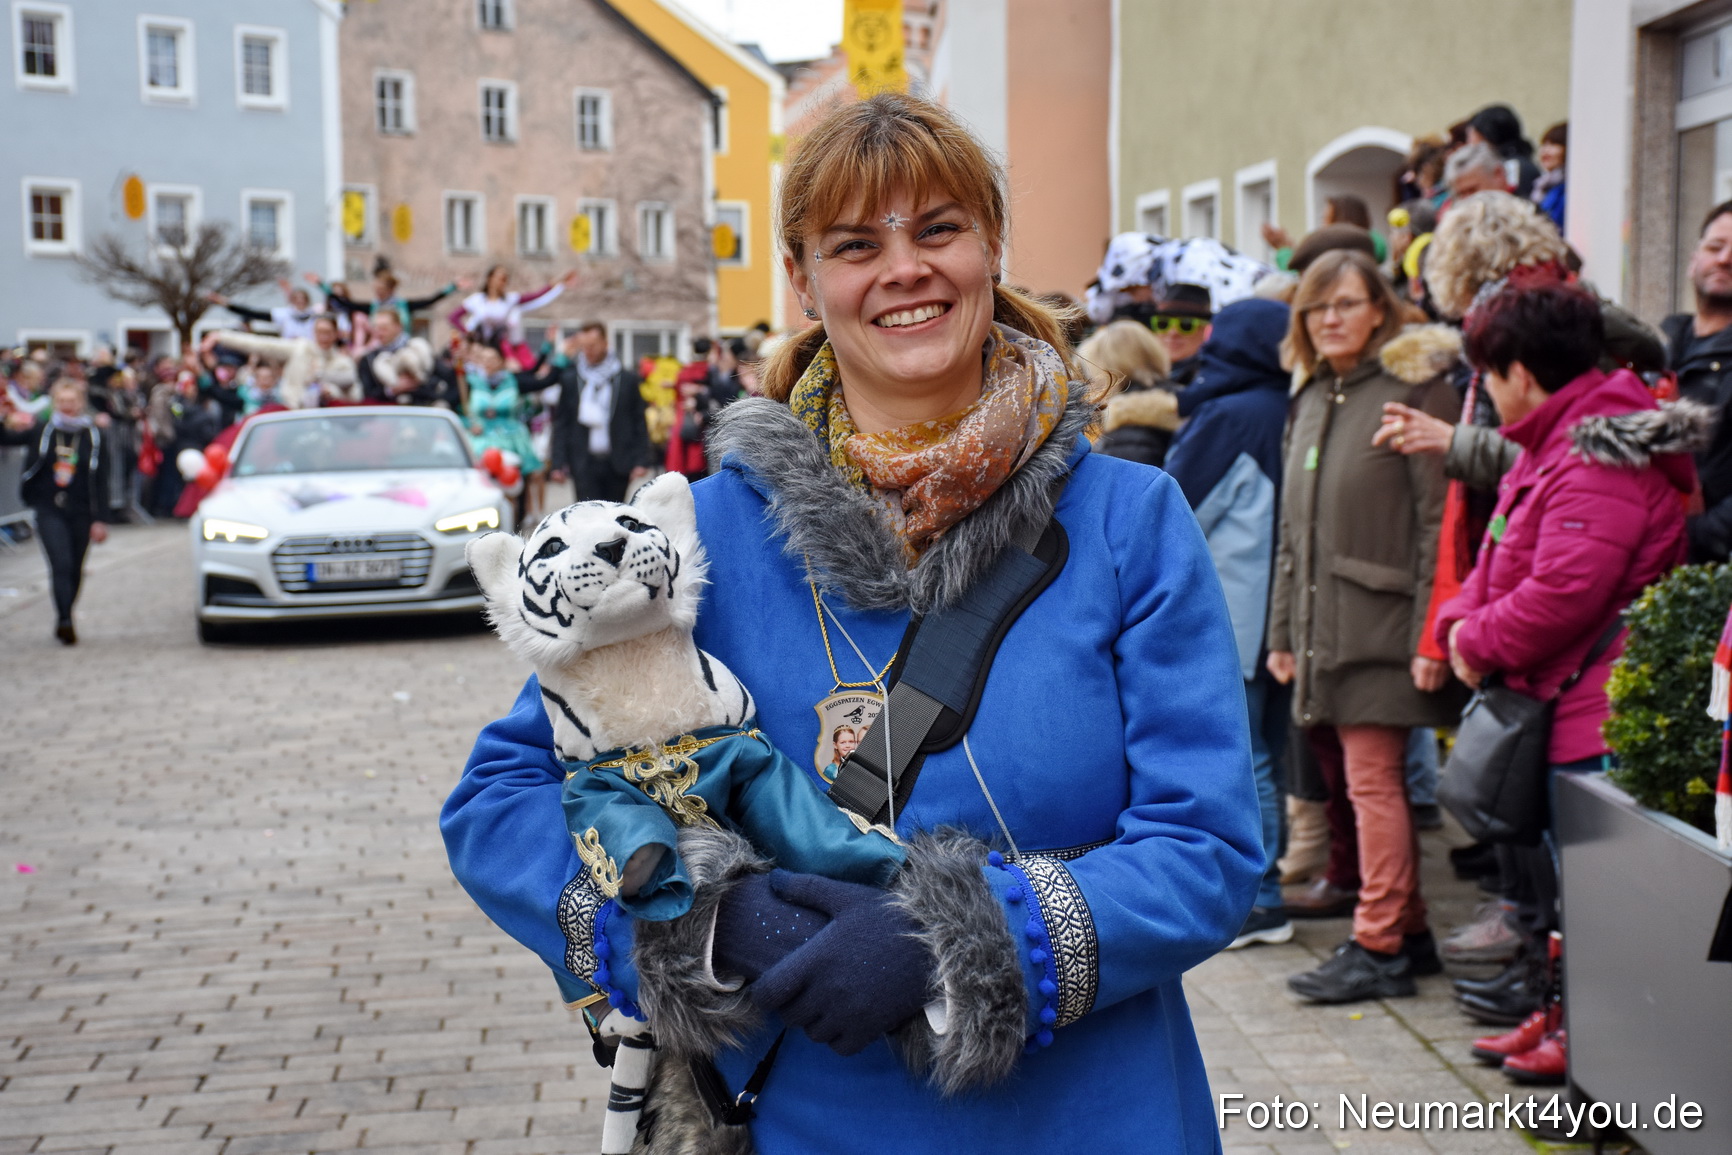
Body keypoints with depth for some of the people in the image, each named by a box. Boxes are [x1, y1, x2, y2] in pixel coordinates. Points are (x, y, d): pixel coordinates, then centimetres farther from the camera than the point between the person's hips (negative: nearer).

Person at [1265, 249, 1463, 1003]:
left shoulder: (1412, 393, -7)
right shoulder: (1310, 403, 16)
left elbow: (1438, 520, -13)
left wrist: (1428, 635, -17)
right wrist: (1283, 630, 16)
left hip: (1381, 625, -8)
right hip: (1323, 629, 8)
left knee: (1374, 779, -7)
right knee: (1348, 782, 10)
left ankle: (1379, 947, 1)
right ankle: (1409, 931, 21)